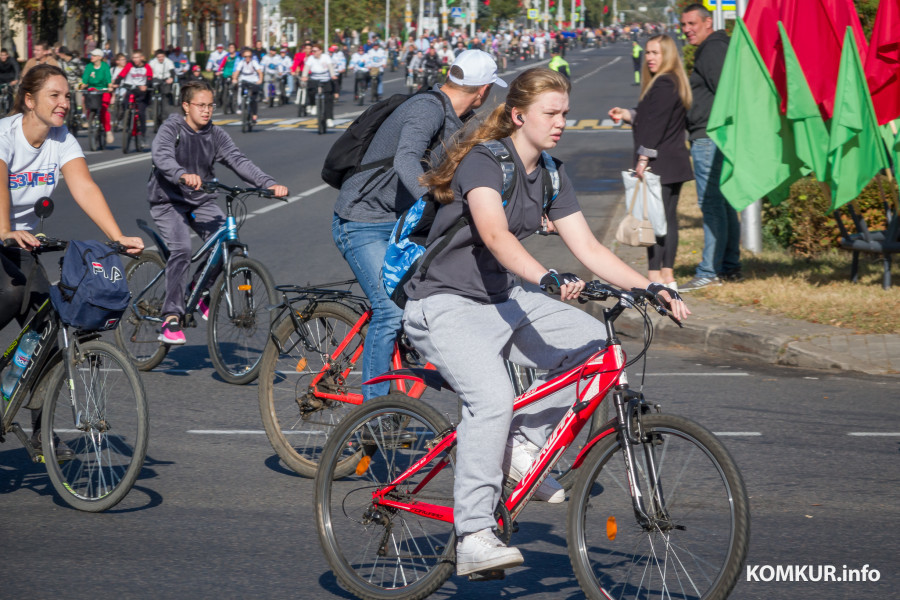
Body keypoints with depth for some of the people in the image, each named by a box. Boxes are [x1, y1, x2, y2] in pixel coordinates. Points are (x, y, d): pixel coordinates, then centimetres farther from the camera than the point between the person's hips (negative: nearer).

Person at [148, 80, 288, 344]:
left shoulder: (215, 134, 2)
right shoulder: (172, 129, -11)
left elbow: (238, 161, -9)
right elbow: (162, 156, -30)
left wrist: (269, 184, -26)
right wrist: (183, 175, -52)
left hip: (201, 202, 4)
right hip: (169, 201, -4)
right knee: (181, 249, -26)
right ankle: (172, 319, -20)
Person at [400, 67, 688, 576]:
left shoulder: (550, 175, 6)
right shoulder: (483, 162, -17)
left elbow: (589, 248, 2)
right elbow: (495, 235, -34)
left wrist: (650, 287, -11)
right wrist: (549, 279, -50)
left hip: (503, 299, 8)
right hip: (446, 304, -8)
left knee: (593, 339, -9)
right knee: (492, 397, -30)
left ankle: (521, 444, 3)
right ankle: (473, 539, -26)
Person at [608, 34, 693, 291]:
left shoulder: (663, 85, -15)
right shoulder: (674, 82, 17)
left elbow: (656, 124, -20)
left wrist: (644, 157, -20)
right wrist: (628, 115, 20)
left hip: (660, 164, -11)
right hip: (674, 163, 11)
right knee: (669, 218, 12)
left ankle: (655, 276, -9)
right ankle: (668, 275, 16)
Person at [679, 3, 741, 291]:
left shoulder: (713, 50, -12)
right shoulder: (711, 49, 21)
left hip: (709, 138, -11)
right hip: (707, 139, 11)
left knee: (711, 203, -10)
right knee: (723, 203, 13)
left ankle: (710, 272, -10)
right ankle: (730, 267, 18)